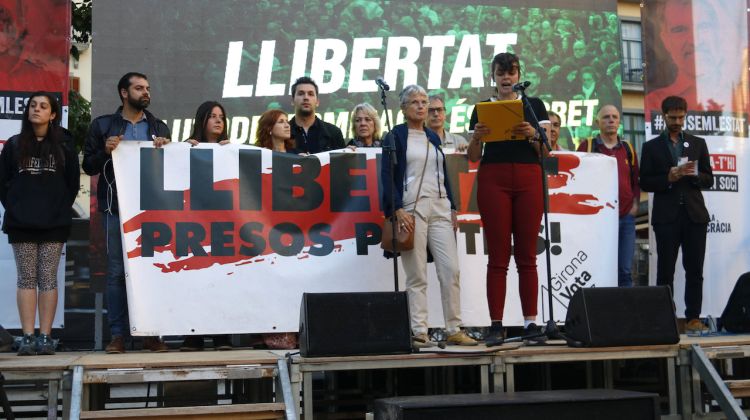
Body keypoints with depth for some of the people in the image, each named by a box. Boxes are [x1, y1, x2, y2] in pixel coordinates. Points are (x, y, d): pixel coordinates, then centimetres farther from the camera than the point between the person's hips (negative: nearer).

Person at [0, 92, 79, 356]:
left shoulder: (64, 145, 5)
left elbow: (73, 182, 7)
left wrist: (61, 209, 1)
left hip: (54, 224, -1)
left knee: (48, 278, -1)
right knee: (27, 279, 0)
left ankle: (45, 337, 0)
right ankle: (28, 337, 0)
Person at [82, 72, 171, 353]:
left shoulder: (159, 127, 16)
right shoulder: (103, 126, 9)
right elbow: (89, 166, 7)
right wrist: (106, 151, -11)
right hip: (117, 209, -2)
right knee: (116, 271, 0)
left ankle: (151, 334, 8)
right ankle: (118, 335, 5)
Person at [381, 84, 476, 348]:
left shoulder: (433, 138, 19)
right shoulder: (396, 136, 3)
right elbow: (387, 175, -5)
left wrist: (452, 209, 14)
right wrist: (398, 210, -15)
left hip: (439, 207, 5)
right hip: (411, 208, -5)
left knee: (451, 270, -2)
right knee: (417, 275, -5)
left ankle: (454, 330, 3)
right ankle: (419, 332, 0)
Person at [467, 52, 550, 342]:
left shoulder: (534, 105, 12)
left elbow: (546, 150, 5)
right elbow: (473, 157, 8)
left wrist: (533, 134, -13)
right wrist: (476, 137, -12)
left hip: (528, 179, 1)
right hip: (493, 180, 0)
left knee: (527, 255, 0)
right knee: (497, 256, -4)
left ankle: (530, 322, 3)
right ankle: (496, 325, -3)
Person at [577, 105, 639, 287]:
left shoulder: (628, 148, 15)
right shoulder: (587, 146, 4)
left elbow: (636, 180, 19)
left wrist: (635, 204, 6)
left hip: (626, 216, 3)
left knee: (625, 270, 3)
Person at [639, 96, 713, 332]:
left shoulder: (698, 144, 14)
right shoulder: (651, 147, 8)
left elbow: (708, 179, 12)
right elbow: (645, 183, 2)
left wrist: (694, 175, -9)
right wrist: (669, 177, -13)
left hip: (694, 215, 2)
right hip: (666, 216, -2)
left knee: (695, 270, 0)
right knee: (665, 271, 0)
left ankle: (693, 317, 4)